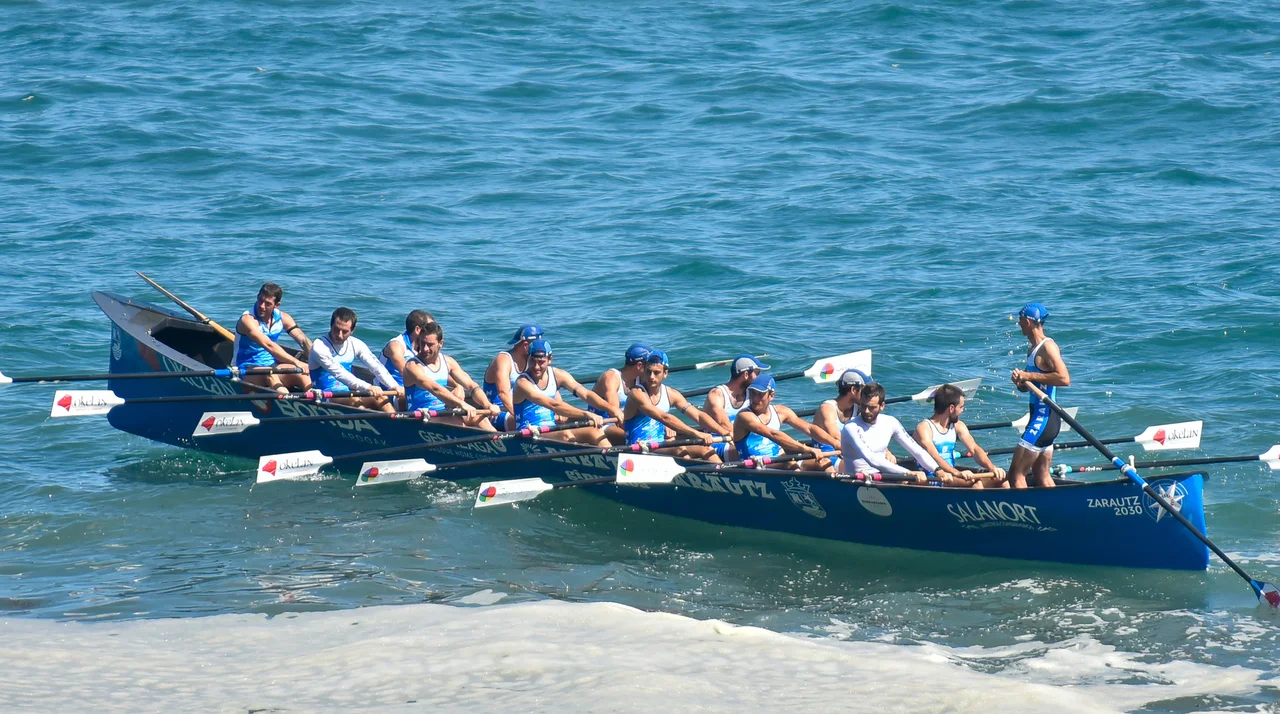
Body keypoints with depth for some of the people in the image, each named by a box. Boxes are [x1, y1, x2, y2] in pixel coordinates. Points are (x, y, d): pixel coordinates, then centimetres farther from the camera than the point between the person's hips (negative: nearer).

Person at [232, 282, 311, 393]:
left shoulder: (282, 318, 5)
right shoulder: (248, 320, -16)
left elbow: (304, 342, -2)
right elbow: (269, 345, -29)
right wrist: (296, 362, -37)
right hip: (247, 371, -6)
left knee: (300, 372, -22)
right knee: (269, 373, -38)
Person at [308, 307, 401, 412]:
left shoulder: (356, 344, 7)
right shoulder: (319, 347, -12)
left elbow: (377, 367, -1)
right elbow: (339, 374, -23)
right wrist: (368, 387, -33)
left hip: (349, 393, 6)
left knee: (380, 397, -18)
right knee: (354, 400, -33)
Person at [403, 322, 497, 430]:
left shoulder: (448, 362, 10)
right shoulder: (413, 366, -12)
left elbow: (472, 386, 3)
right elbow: (434, 389, -29)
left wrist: (488, 405, -17)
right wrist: (462, 404, -42)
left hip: (445, 413, 6)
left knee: (479, 418, -19)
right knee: (456, 419, -33)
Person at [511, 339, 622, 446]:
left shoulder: (558, 375, 5)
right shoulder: (523, 383, -15)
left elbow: (585, 394, -4)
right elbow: (553, 405, -28)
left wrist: (612, 409, -21)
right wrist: (586, 414, -39)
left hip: (553, 432, 6)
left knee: (595, 432, -15)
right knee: (566, 435, -33)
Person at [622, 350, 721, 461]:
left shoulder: (671, 394, 8)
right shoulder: (637, 393, -14)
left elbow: (698, 415, 3)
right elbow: (664, 418, -25)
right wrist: (696, 433, -32)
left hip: (662, 449, 7)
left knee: (705, 449, -9)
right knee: (680, 449, -31)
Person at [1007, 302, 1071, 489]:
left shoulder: (1047, 347, -13)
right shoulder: (1033, 350, 16)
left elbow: (1064, 379, -26)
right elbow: (1026, 387, 25)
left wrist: (1030, 376, -21)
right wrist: (1020, 380, 1)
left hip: (1044, 418, -10)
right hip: (1040, 417, 10)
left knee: (1016, 474, -10)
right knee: (1042, 477, 13)